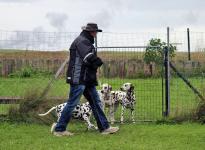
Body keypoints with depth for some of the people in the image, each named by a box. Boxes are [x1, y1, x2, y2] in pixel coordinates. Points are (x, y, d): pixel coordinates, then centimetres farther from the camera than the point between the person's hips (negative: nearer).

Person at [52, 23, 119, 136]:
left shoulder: (86, 41, 21)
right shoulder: (82, 41, -13)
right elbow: (89, 58, -26)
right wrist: (98, 62, -8)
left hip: (87, 79, 11)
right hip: (78, 79, -11)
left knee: (95, 102, 10)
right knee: (72, 104, -6)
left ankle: (104, 128, 13)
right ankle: (59, 129, 2)